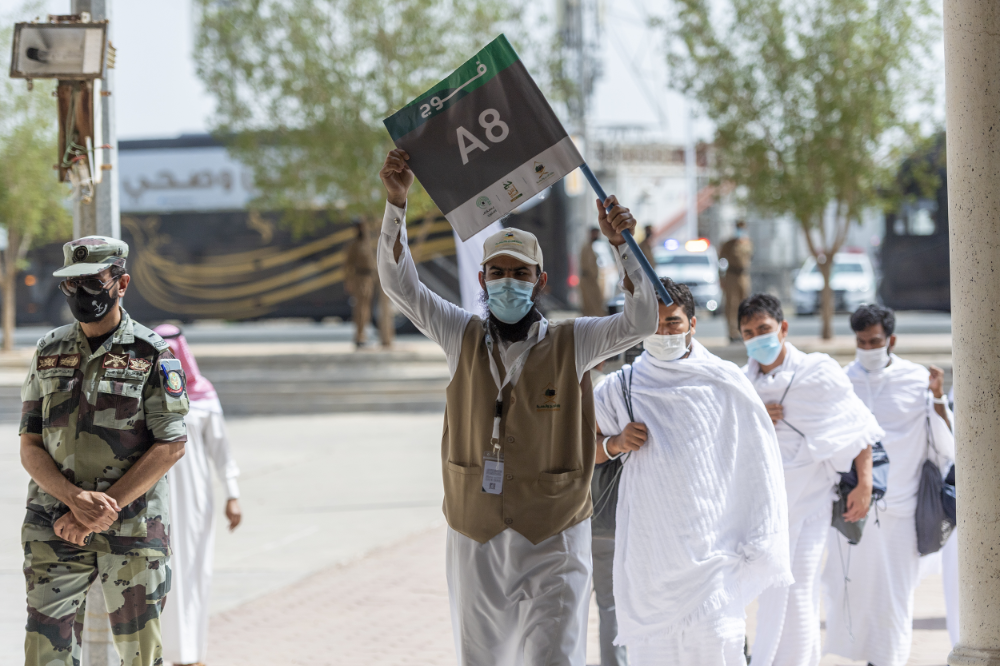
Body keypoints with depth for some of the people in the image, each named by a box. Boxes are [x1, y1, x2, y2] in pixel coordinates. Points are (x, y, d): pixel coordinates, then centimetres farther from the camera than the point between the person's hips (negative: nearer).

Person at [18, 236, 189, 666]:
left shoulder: (151, 355, -2)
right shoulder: (49, 353, 8)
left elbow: (171, 446, -8)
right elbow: (30, 447, 5)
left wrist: (102, 510, -15)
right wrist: (76, 499, -14)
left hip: (134, 531, -2)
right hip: (55, 530, 2)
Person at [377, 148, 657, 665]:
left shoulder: (572, 344, -2)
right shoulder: (464, 337, 4)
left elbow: (642, 320, -13)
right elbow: (399, 284, 0)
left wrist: (621, 245, -26)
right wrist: (396, 203, -11)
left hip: (552, 544, -3)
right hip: (475, 545, 3)